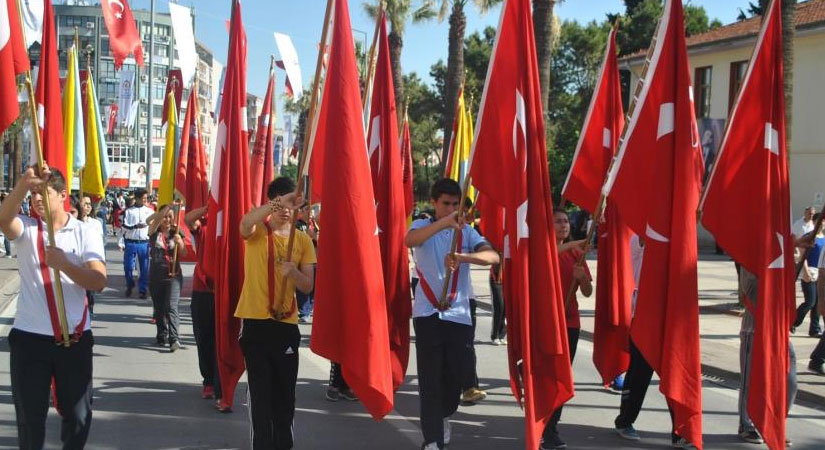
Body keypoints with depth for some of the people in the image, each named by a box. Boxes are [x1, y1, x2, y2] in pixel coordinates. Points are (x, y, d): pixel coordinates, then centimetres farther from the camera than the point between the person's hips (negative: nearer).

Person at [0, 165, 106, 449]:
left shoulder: (85, 234, -1)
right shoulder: (25, 229, 0)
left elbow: (99, 282, -12)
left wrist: (63, 264, -26)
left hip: (75, 338, 0)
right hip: (29, 337, 0)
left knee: (78, 412, 11)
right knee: (29, 413, 10)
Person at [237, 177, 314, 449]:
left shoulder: (303, 240, 6)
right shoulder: (257, 231, -2)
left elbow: (308, 286, 3)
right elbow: (245, 223, -28)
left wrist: (294, 272, -19)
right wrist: (279, 201, -39)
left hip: (286, 323, 3)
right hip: (255, 321, -3)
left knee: (285, 389, 10)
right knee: (260, 390, -2)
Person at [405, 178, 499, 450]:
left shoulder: (467, 231, 7)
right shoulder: (422, 226, 2)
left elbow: (493, 256, -10)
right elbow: (409, 240, -23)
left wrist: (462, 257, -29)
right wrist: (443, 223, -36)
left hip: (459, 314, 2)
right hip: (428, 313, -2)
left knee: (458, 372, 9)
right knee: (430, 377, -2)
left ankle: (444, 414, 38)